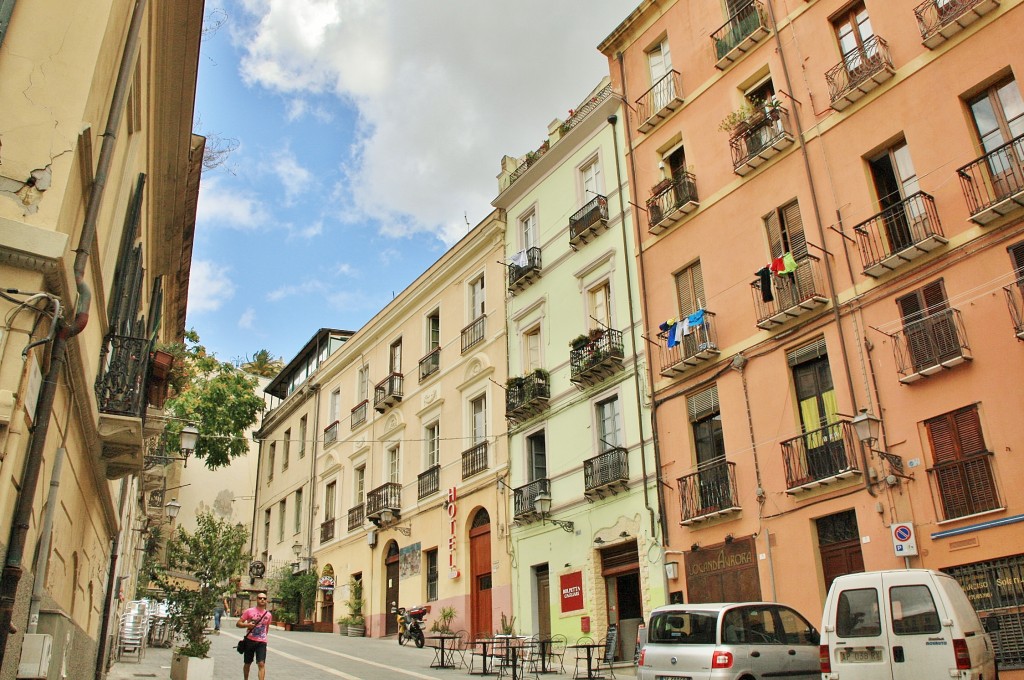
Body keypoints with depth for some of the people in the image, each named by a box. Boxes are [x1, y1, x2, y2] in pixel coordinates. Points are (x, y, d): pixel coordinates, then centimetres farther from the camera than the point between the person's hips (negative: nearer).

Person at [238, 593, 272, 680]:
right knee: (247, 664, 13)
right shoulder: (249, 611, -3)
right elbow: (238, 623, -2)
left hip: (262, 642, 1)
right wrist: (247, 625, -19)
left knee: (261, 664, -11)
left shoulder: (269, 615, 6)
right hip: (250, 640, -1)